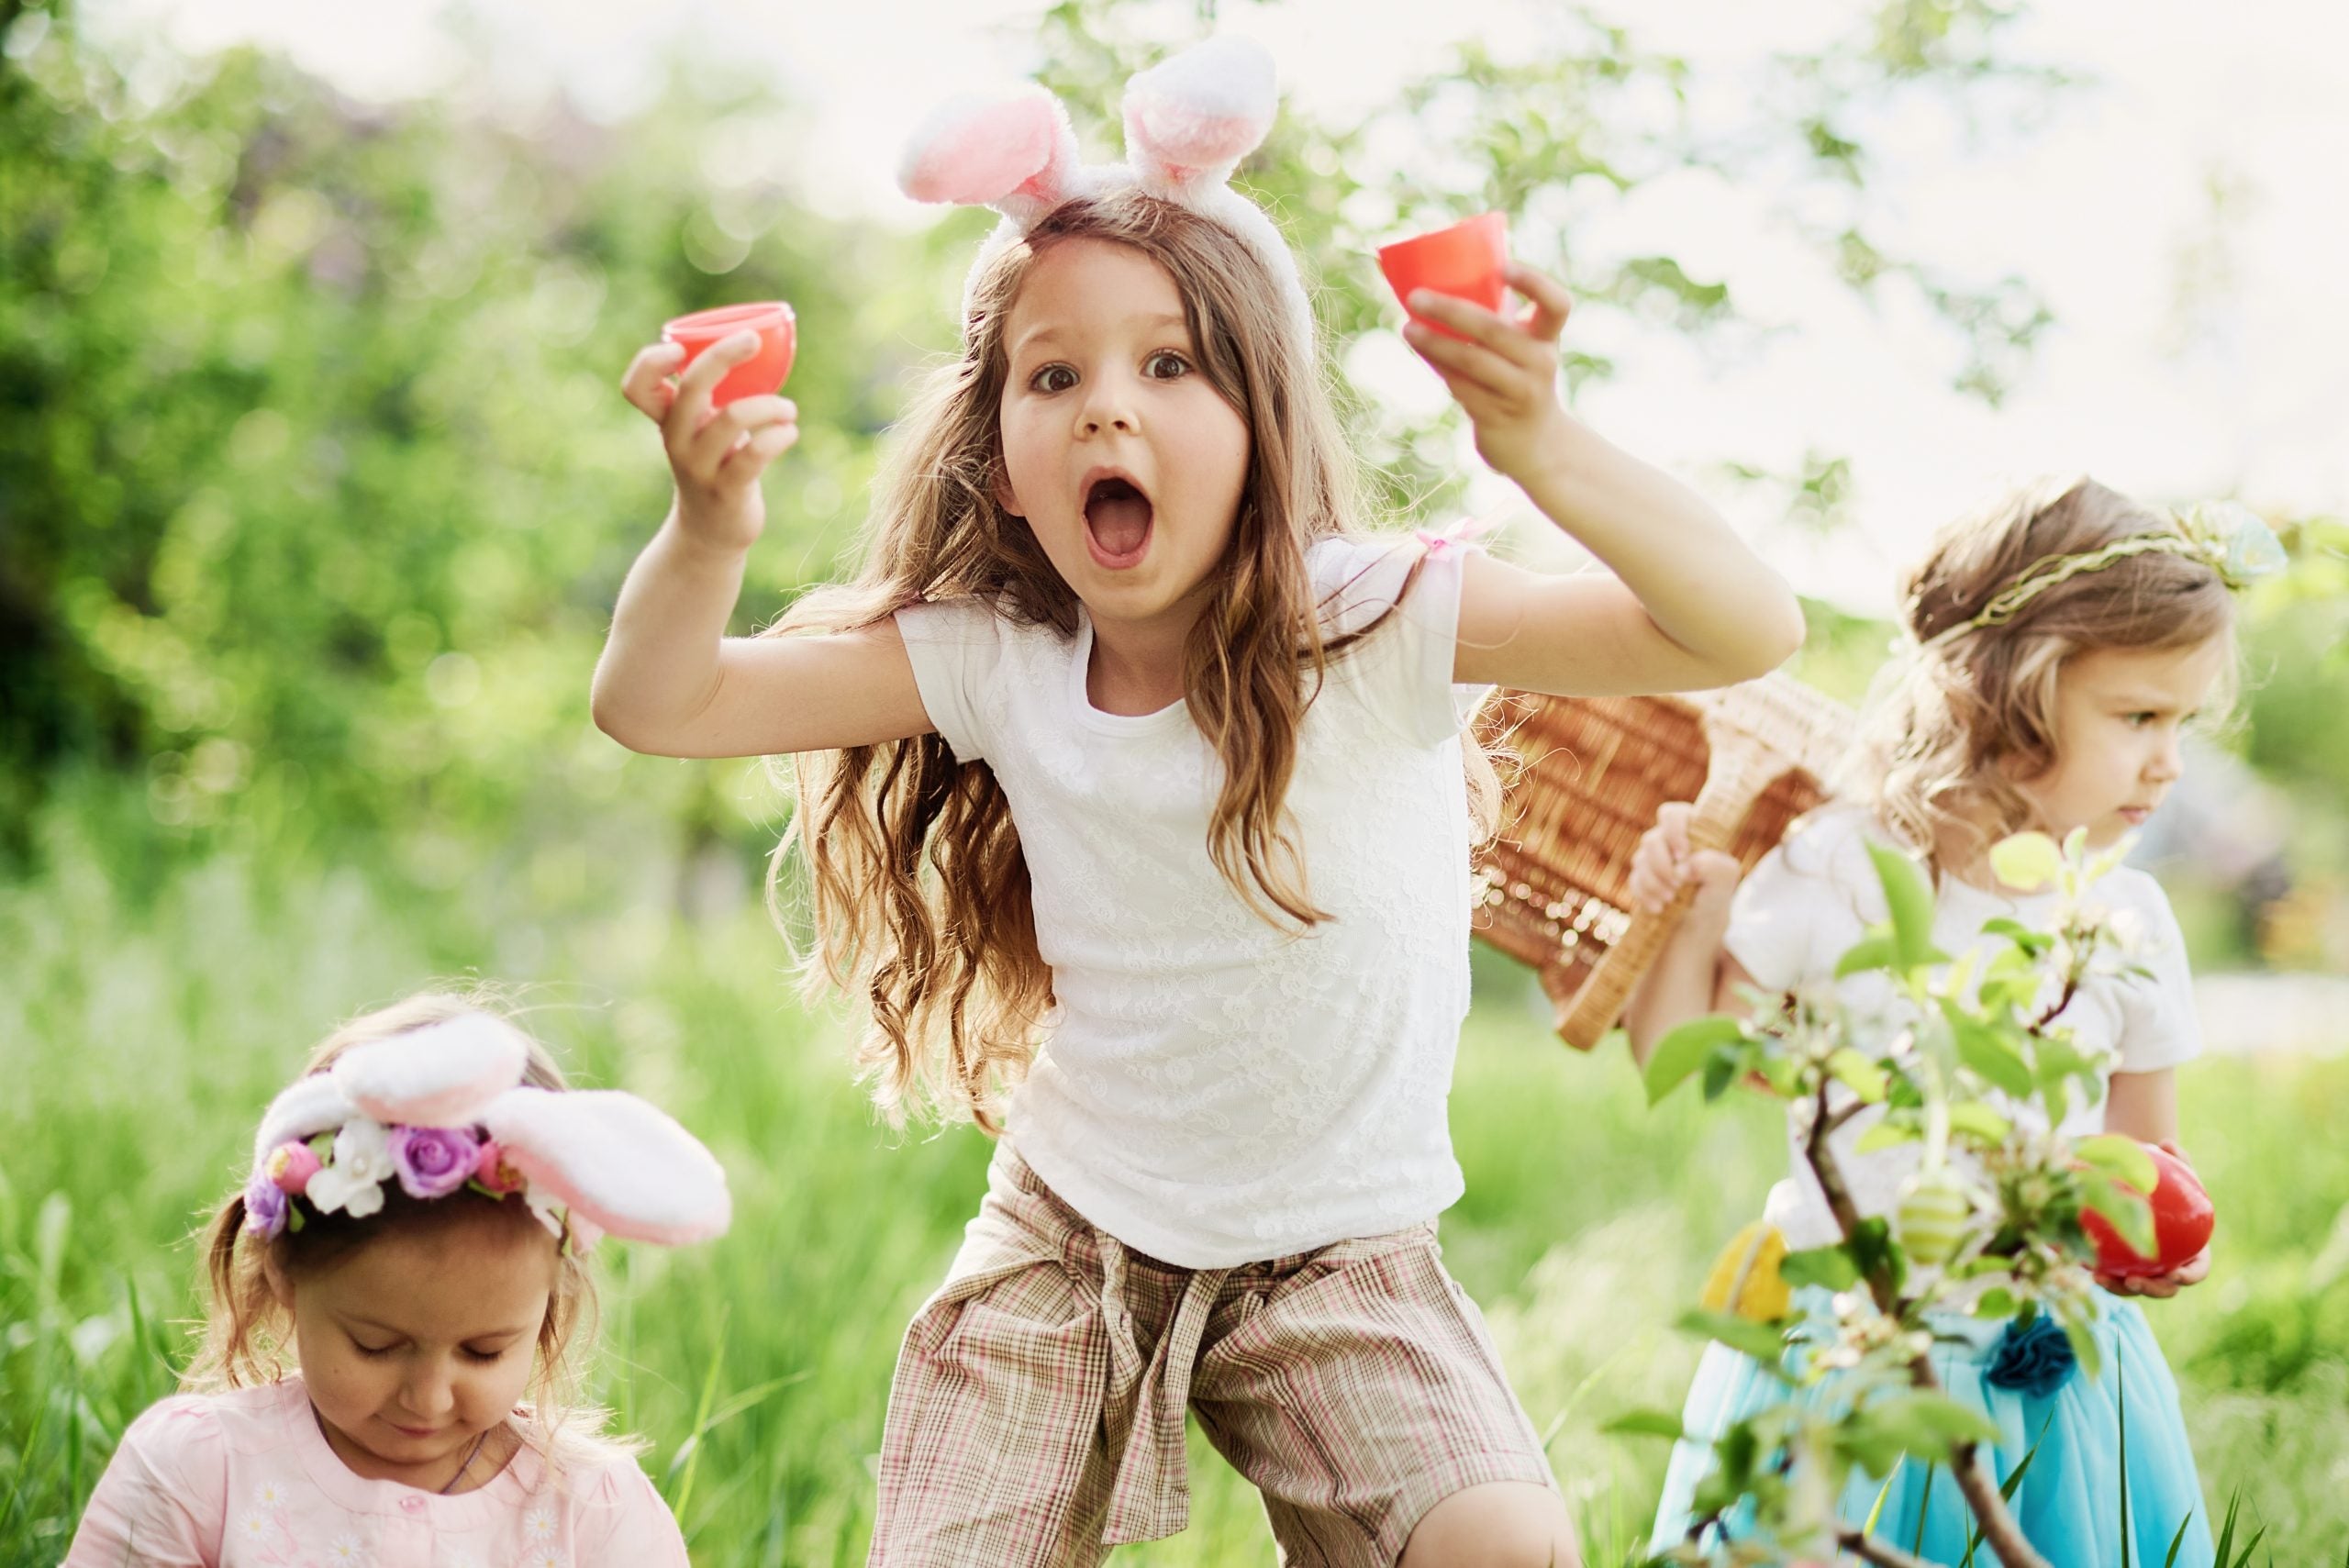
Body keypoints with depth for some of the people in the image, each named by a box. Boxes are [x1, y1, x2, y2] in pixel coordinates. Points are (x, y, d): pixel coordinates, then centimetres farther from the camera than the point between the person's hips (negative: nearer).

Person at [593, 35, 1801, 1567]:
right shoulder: (991, 660, -10)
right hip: (1074, 1241, 3)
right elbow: (659, 703, -9)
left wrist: (1547, 453, -48)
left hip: (1341, 1257, -2)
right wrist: (710, 532, -31)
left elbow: (1751, 631, -29)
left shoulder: (1378, 622, -20)